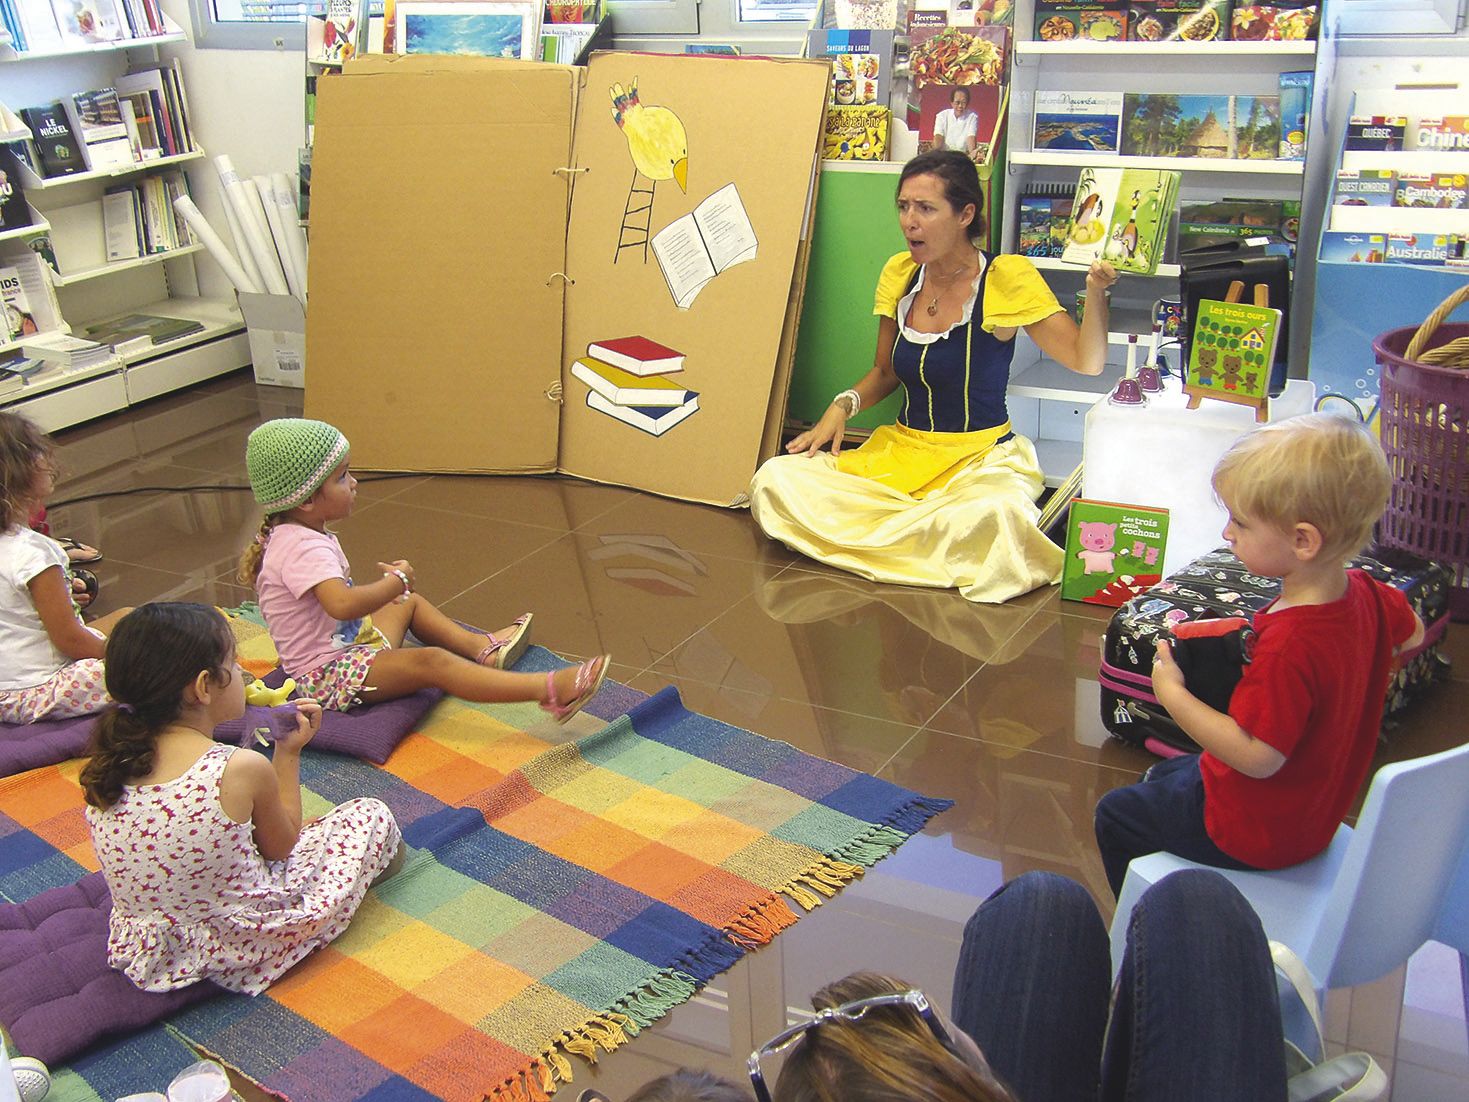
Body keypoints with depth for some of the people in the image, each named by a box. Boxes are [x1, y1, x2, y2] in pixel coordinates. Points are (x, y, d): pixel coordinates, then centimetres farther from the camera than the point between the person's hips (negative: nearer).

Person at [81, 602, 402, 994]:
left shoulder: (104, 770, -10)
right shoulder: (243, 769, -25)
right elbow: (281, 847, -5)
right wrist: (288, 754, 4)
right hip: (244, 949, -6)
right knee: (372, 815, 7)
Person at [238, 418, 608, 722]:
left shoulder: (294, 536, 7)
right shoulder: (304, 548, -26)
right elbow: (341, 604, -43)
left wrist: (387, 583, 3)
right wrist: (396, 581, -26)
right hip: (329, 675, -11)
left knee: (410, 603, 24)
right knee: (431, 661, -26)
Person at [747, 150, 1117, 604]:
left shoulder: (1007, 278, -9)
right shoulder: (899, 273, 5)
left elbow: (1086, 362, -10)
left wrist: (1096, 293, -27)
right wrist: (842, 406, -1)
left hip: (980, 458, -5)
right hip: (900, 452, 5)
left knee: (997, 514, -42)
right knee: (773, 481, -15)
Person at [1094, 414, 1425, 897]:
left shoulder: (1288, 644, -38)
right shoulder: (1366, 594, -11)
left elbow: (1257, 757, -33)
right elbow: (1412, 634, 11)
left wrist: (1172, 694, -25)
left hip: (1255, 829, -9)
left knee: (1115, 816, 11)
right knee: (1161, 776, 31)